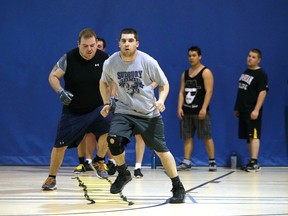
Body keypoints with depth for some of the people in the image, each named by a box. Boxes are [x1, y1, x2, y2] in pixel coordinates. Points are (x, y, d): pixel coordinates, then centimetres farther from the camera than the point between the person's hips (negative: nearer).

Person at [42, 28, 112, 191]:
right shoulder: (69, 58, -13)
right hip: (72, 110, -1)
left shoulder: (104, 58, -10)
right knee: (60, 144, -3)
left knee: (108, 125, -27)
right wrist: (60, 91, -24)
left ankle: (100, 162, -2)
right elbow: (53, 76, -6)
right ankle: (51, 178, 19)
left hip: (97, 107, 1)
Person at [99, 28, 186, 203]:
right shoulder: (111, 63, -9)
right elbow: (104, 82, 13)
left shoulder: (148, 62, -15)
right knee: (113, 140, -22)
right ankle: (123, 174, 5)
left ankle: (178, 188, 13)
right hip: (124, 111, 2)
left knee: (161, 150, -1)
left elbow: (164, 84, -3)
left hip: (149, 114, -1)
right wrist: (106, 103, 2)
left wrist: (161, 100, -21)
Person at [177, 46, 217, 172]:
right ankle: (186, 162, 7)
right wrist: (180, 107, 0)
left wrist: (204, 109, -19)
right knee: (187, 137, 5)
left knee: (206, 137, -4)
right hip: (187, 111, 6)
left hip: (200, 111, -6)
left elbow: (209, 91, -11)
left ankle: (212, 161, 2)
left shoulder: (206, 72, -4)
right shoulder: (185, 74, 15)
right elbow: (182, 92, 13)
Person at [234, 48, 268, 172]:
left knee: (254, 136, -12)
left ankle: (254, 163, -16)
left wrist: (256, 110, -23)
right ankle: (252, 162, 15)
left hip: (252, 111, -8)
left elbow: (263, 92, -16)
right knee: (248, 137, 10)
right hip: (243, 110, 9)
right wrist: (237, 108, 20)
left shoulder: (261, 74, -9)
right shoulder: (245, 72, 17)